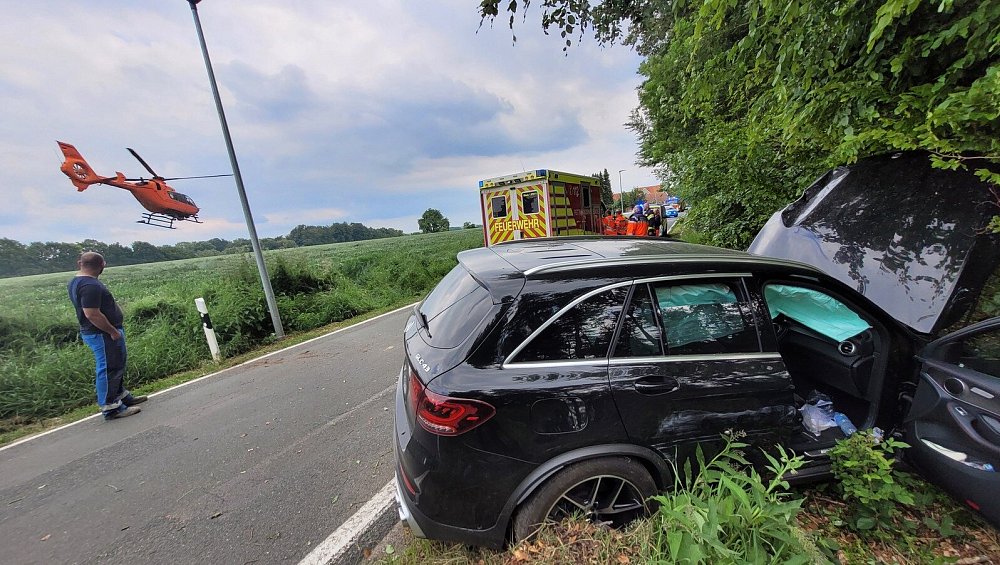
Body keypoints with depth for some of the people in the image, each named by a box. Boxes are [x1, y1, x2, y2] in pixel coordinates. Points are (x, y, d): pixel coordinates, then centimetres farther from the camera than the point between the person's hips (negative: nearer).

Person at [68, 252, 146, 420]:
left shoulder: (76, 282, 11)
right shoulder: (90, 285, -23)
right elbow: (92, 314, -27)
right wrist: (113, 331, -21)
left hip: (95, 332, 11)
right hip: (103, 334, -11)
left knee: (116, 366, 20)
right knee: (109, 369, -3)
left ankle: (122, 396, 33)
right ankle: (111, 408, 6)